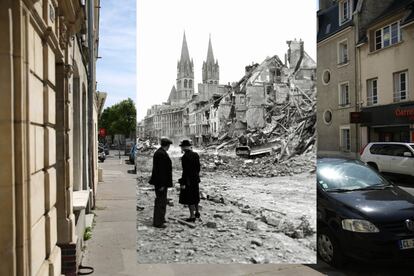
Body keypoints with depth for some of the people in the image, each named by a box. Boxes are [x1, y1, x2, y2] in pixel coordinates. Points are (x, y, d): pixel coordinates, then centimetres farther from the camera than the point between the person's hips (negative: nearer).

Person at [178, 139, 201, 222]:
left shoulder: (185, 157, -20)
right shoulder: (195, 155, 3)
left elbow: (185, 171, -22)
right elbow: (198, 167, 9)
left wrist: (183, 183, -17)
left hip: (188, 180, -8)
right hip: (196, 179, 8)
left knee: (189, 198, 3)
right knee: (195, 196, 22)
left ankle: (192, 216, 9)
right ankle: (197, 212, 36)